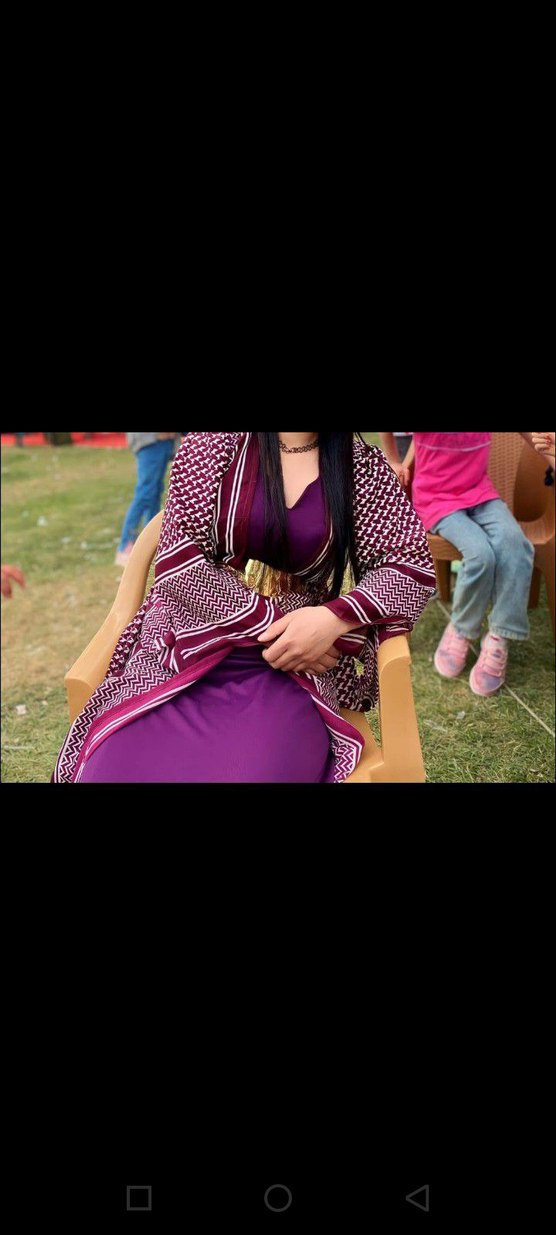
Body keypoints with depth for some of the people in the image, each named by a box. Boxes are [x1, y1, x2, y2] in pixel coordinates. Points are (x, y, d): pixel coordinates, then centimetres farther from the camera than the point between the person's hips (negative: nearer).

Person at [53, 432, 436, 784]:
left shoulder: (360, 463, 7)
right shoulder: (214, 440, 2)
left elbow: (415, 565, 4)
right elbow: (178, 564, -5)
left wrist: (334, 619, -13)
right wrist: (274, 627, -12)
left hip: (286, 670, 1)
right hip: (188, 651, 0)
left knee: (261, 767, -30)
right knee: (118, 765, -25)